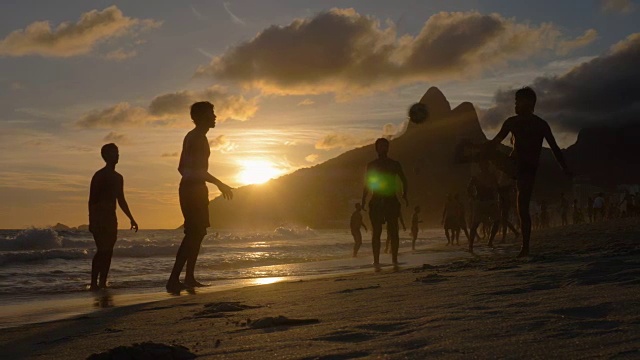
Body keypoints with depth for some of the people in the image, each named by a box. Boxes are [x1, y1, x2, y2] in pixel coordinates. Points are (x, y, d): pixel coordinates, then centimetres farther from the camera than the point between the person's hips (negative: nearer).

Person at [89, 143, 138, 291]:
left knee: (108, 251, 2)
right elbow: (92, 200, -10)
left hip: (111, 218, 7)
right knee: (102, 250, -16)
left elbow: (121, 200, 24)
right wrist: (91, 221, -18)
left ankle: (103, 283, 3)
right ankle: (94, 283, -15)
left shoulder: (118, 178, 16)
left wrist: (131, 219, 23)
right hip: (99, 217, -7)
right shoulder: (99, 176, -6)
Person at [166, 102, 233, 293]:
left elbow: (183, 167, 24)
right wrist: (219, 183, -15)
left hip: (190, 188, 11)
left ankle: (189, 278, 17)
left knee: (197, 232, 15)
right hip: (194, 189, -11)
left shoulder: (192, 137, 18)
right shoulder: (198, 137, -13)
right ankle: (174, 280, -19)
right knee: (194, 233, -14)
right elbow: (197, 169, -22)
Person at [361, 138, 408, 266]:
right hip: (376, 202, 0)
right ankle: (376, 261, -3)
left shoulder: (394, 164, 9)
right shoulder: (371, 165, 10)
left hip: (391, 201, 0)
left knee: (393, 232, -6)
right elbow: (366, 185, 11)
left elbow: (404, 180, 15)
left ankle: (395, 260, -3)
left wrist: (404, 194, 1)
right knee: (376, 233, -4)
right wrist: (363, 201, 0)